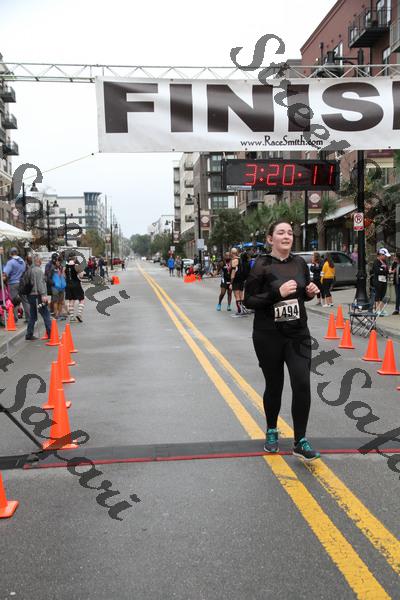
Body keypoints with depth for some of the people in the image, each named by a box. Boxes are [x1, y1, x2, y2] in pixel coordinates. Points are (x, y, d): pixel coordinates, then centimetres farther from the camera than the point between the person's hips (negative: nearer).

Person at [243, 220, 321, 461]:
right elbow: (249, 300, -11)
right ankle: (271, 432, 34)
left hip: (298, 334, 3)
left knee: (302, 384, -7)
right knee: (274, 385, 10)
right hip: (269, 335, -3)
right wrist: (277, 292, -23)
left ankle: (300, 442, 6)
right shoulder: (262, 265, -9)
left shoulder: (300, 263, 4)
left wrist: (311, 292, -5)